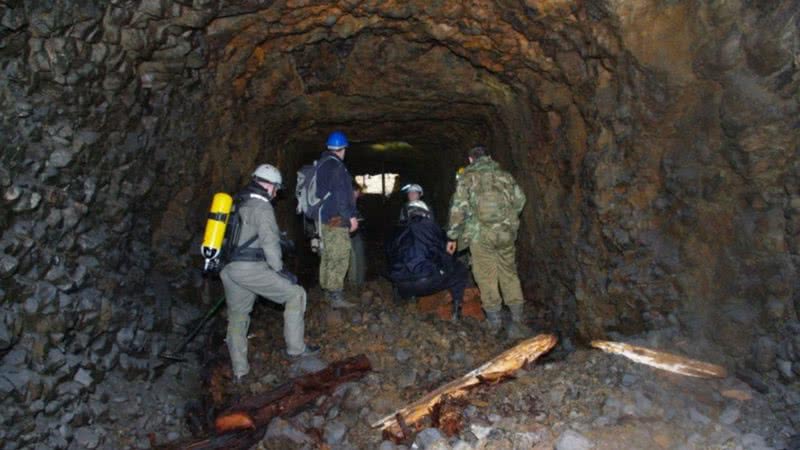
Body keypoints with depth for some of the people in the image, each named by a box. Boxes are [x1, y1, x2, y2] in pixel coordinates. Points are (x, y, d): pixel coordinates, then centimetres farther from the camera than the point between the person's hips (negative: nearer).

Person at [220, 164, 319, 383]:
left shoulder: (238, 203, 18)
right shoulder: (261, 206, -8)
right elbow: (269, 241, -16)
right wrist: (280, 270, -9)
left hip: (228, 269, 9)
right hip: (250, 269, -9)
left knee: (237, 317, 19)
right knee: (295, 294, 5)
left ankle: (239, 370, 25)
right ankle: (296, 347, 9)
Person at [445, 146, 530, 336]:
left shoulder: (467, 176, 1)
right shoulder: (504, 175, 11)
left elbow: (458, 208, -6)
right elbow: (520, 199, 9)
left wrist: (452, 237, 0)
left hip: (480, 234, -3)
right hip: (506, 233, 3)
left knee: (486, 276, 7)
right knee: (509, 274, 12)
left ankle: (494, 321, 15)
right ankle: (517, 320, 9)